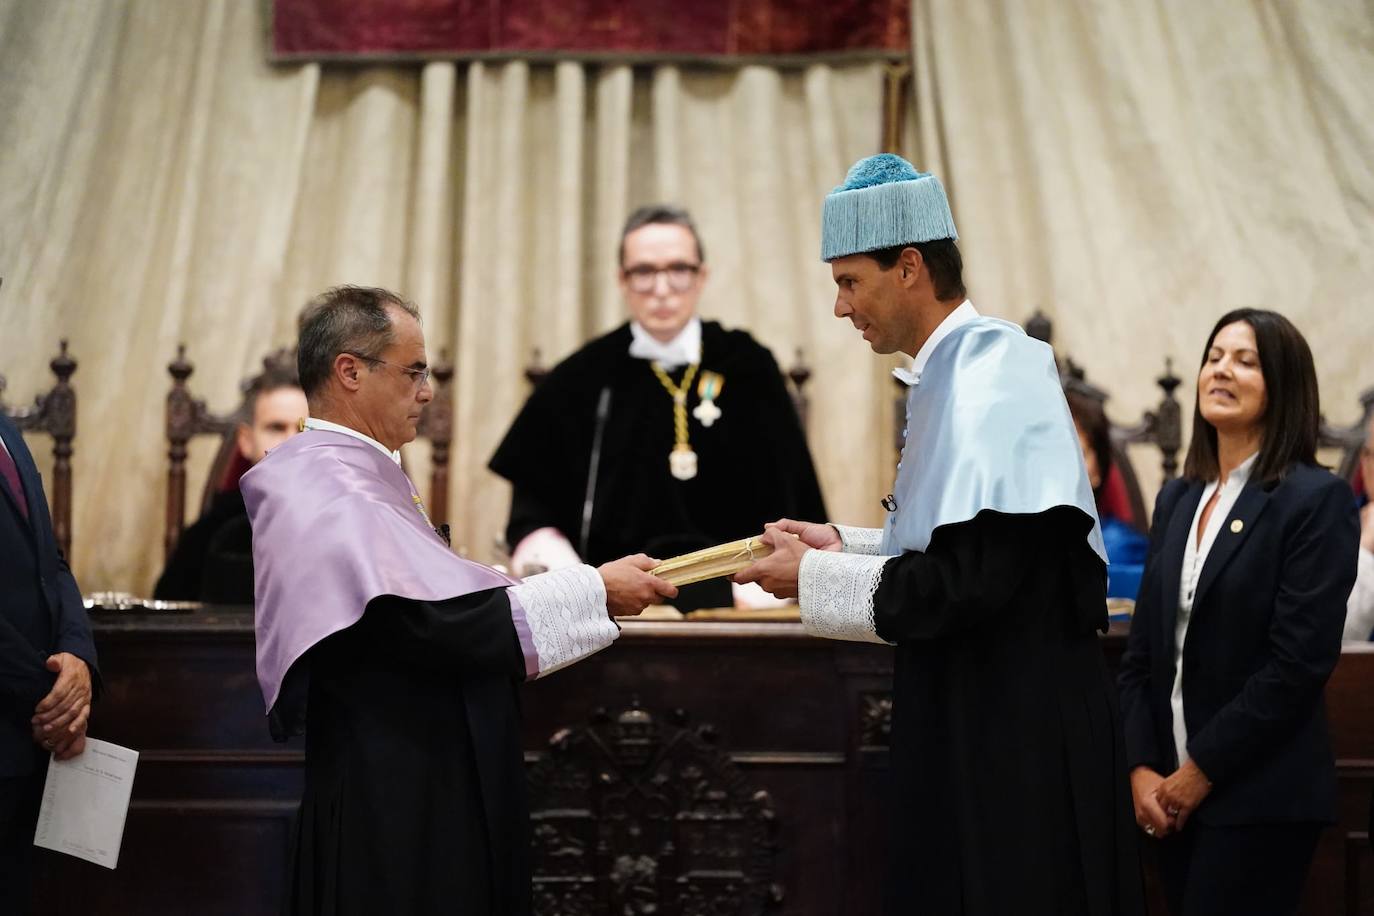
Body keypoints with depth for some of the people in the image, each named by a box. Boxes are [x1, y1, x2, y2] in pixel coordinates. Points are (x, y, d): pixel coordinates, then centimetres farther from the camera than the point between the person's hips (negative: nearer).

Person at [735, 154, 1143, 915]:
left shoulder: (991, 378, -17)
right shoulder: (957, 368, 12)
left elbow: (970, 581, -24)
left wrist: (816, 579, -13)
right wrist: (846, 545, 9)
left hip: (1017, 733, -9)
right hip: (979, 717, 9)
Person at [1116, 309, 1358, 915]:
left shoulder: (1318, 500, -8)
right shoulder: (1177, 499, 13)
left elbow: (1300, 660, -15)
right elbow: (1142, 650, 11)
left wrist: (1202, 771, -13)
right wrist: (1140, 769, -2)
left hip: (1259, 800, -6)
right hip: (1176, 796, 6)